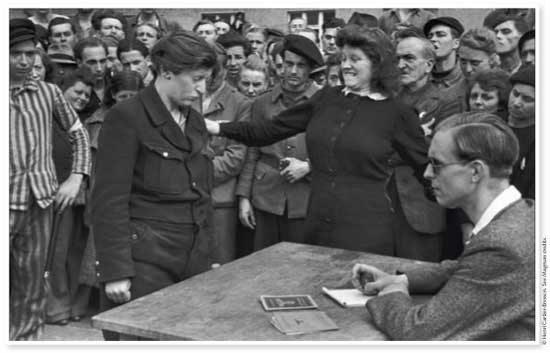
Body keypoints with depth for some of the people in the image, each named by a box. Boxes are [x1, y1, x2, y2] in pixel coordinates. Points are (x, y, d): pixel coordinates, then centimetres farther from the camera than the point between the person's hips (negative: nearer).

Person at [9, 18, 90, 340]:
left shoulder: (49, 92, 6)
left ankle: (27, 338, 25)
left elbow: (79, 133, 14)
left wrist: (76, 178, 4)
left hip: (41, 199, 3)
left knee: (32, 286, 12)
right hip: (8, 199, -3)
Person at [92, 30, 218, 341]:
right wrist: (115, 271, -17)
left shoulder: (195, 122, 13)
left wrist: (207, 255, 15)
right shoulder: (127, 117, -9)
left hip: (193, 263, 7)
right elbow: (109, 201, -13)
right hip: (145, 262, -6)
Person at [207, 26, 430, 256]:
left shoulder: (398, 114, -2)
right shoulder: (326, 98, 8)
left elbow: (425, 167, 6)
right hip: (318, 226, 4)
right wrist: (218, 128, 5)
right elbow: (272, 129, 10)